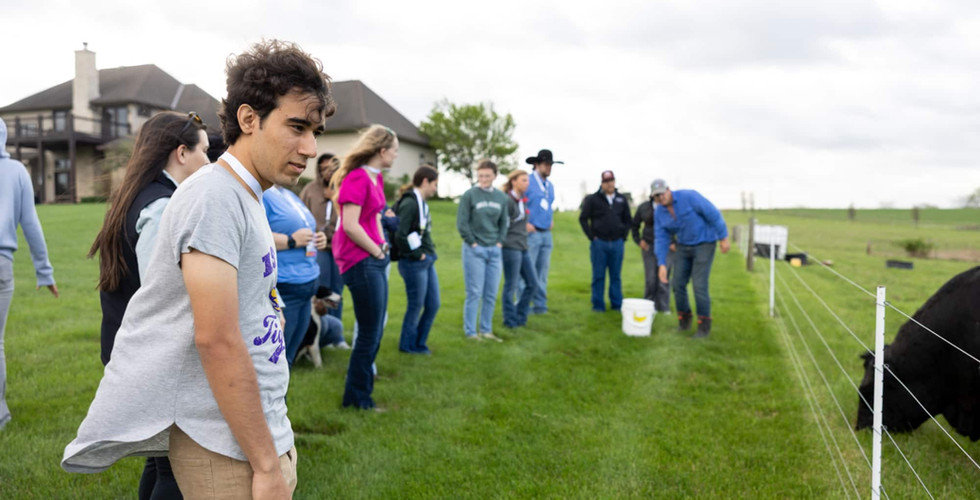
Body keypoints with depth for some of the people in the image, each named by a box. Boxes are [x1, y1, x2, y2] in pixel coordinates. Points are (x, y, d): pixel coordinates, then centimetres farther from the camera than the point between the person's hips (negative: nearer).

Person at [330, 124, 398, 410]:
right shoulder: (358, 178, -16)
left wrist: (383, 244, 13)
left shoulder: (376, 177, 13)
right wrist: (376, 250, -11)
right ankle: (357, 400, 15)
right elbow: (350, 225, -23)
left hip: (373, 260, 10)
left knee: (374, 332, 17)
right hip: (361, 261, -10)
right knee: (369, 334, 0)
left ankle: (359, 394, 31)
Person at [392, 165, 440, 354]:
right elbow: (400, 235, -24)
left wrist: (429, 252, 7)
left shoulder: (421, 203, 12)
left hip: (427, 261, 9)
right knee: (416, 306, 5)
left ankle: (419, 343, 28)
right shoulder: (409, 203, -17)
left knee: (433, 304, 14)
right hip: (414, 263, -9)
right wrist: (416, 254, -14)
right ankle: (408, 345, 23)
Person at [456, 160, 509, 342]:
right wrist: (473, 243, -9)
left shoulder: (502, 197, 7)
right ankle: (471, 332, 8)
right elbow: (461, 224, -7)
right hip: (474, 251, -5)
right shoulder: (469, 195, -7)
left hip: (494, 251, 5)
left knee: (491, 295, 8)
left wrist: (500, 242, 3)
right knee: (474, 294, -2)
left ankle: (486, 330, 19)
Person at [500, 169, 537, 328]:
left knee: (532, 283, 10)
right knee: (511, 286, 1)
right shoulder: (507, 200, -13)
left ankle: (520, 315, 22)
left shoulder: (522, 201, 15)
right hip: (511, 248, -9)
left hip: (523, 248, 9)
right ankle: (511, 320, 13)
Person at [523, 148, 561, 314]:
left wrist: (551, 219, 15)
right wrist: (525, 223, -14)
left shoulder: (550, 185, 16)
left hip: (546, 234, 7)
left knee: (542, 271, 10)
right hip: (531, 233, -7)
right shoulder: (527, 181, -7)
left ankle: (540, 304, 17)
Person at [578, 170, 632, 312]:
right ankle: (598, 305, 10)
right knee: (598, 276, 3)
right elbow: (583, 218, 2)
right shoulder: (593, 199, -1)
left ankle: (617, 304, 15)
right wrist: (592, 236, -4)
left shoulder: (622, 200, 9)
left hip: (617, 243, 2)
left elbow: (628, 220, 17)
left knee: (616, 276, 8)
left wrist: (623, 236, 7)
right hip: (599, 243, -2)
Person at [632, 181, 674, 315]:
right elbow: (635, 225, 17)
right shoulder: (643, 207, 5)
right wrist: (638, 240, 6)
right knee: (650, 278, 3)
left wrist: (676, 243, -5)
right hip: (649, 247, 2)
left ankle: (664, 307, 6)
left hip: (667, 248, -2)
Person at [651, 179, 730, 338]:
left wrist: (723, 238, -15)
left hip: (704, 245, -6)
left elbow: (713, 214, -18)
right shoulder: (659, 213, -5)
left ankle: (704, 325, 2)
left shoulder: (689, 196, -22)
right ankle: (684, 321, 20)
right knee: (678, 284, 1)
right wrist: (661, 264, -13)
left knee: (699, 285, -12)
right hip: (684, 247, 6)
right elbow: (661, 239, -5)